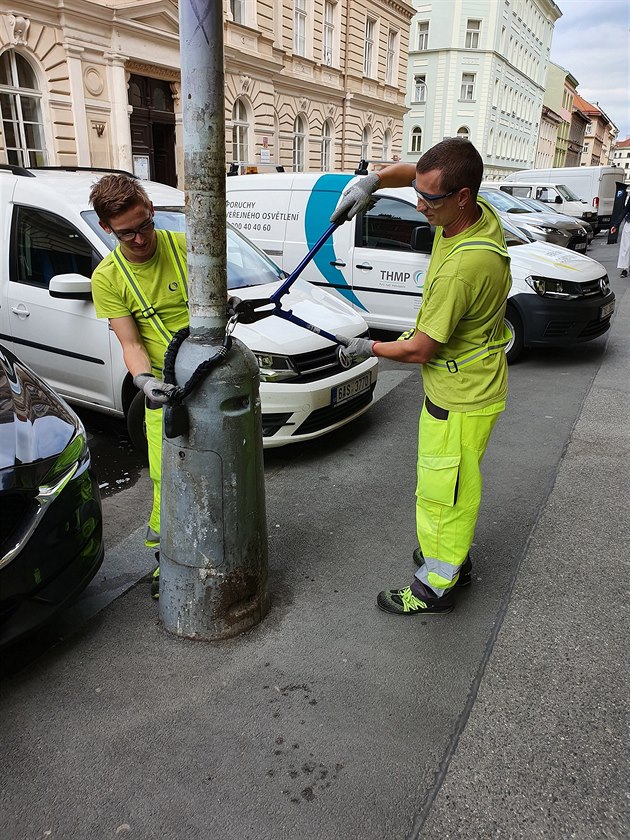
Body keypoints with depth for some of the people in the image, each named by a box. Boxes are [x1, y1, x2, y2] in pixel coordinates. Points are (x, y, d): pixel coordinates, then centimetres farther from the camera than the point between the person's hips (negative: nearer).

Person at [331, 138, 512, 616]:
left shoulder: (462, 267, -34)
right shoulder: (479, 213, -6)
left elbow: (419, 349, -24)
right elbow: (406, 171, 10)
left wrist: (369, 348, -7)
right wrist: (371, 182, -10)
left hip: (461, 398, -10)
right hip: (471, 381, 10)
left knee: (444, 491, 6)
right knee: (454, 482, 24)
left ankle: (436, 586, 25)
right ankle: (454, 557, 44)